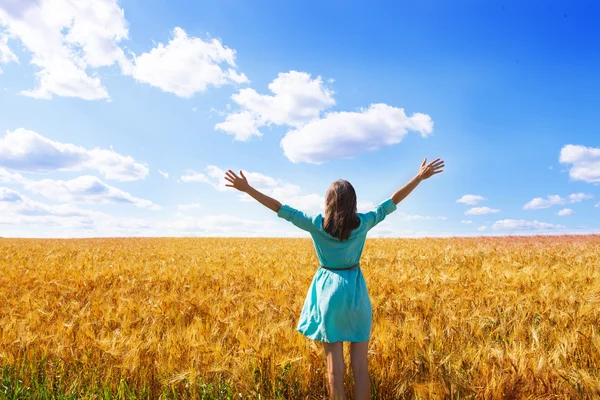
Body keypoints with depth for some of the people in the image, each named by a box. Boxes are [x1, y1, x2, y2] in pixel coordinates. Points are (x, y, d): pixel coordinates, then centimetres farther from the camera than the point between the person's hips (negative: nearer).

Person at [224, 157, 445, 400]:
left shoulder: (316, 224, -10)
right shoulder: (363, 223, -7)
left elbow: (279, 208, -9)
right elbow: (393, 201, -1)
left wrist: (247, 188, -3)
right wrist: (420, 177, 5)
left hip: (328, 291, -1)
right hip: (355, 291, 1)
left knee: (335, 364, 6)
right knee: (360, 364, 7)